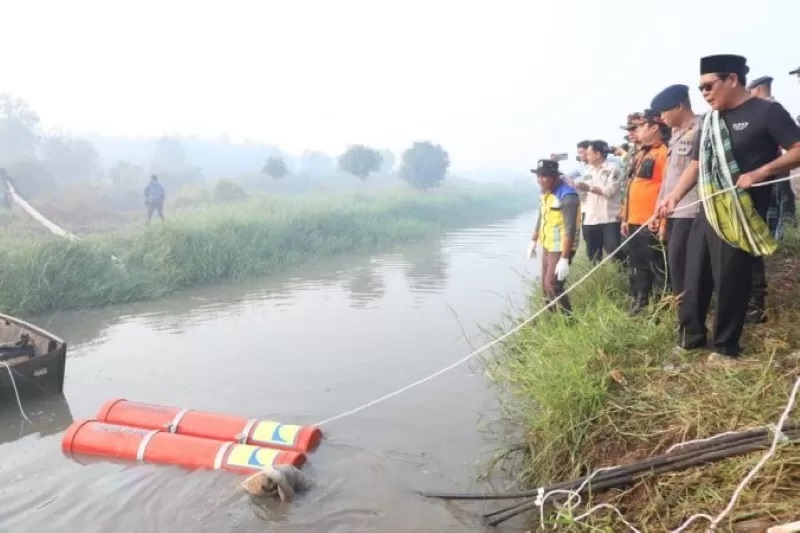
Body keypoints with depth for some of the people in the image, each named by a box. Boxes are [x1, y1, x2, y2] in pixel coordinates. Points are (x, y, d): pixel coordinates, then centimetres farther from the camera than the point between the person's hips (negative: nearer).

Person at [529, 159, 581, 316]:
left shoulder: (567, 196, -23)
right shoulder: (545, 192, 4)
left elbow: (570, 229, -26)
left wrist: (564, 259, -29)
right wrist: (533, 241, 24)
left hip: (562, 249, -9)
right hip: (547, 246, 9)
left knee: (553, 285, -11)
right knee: (545, 285, 15)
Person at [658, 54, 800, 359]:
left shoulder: (767, 111, -5)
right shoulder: (708, 121, 15)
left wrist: (759, 173, -21)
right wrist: (674, 197, 1)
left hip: (741, 215, -7)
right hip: (707, 212, 7)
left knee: (730, 280, 0)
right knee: (695, 276, 9)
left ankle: (725, 346, 15)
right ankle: (690, 337, 22)